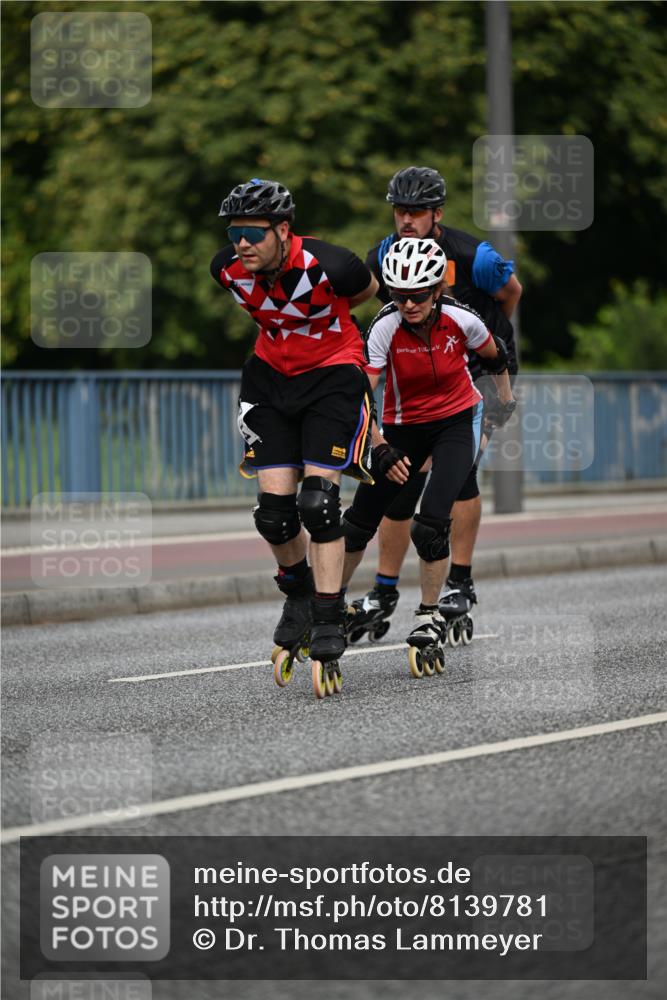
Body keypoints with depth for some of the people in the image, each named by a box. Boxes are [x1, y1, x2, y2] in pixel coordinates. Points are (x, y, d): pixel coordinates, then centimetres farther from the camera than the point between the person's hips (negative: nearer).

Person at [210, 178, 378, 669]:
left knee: (318, 500, -16)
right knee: (274, 509, -3)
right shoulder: (227, 269, -14)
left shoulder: (327, 265, -26)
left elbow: (369, 289, -2)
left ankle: (329, 619, -8)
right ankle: (297, 590, 24)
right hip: (273, 375, 4)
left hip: (333, 374, -4)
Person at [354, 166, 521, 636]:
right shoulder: (383, 259, -8)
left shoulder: (473, 258, -21)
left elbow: (511, 292, 2)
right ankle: (384, 592, 13)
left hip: (484, 373, -4)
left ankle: (461, 583, -13)